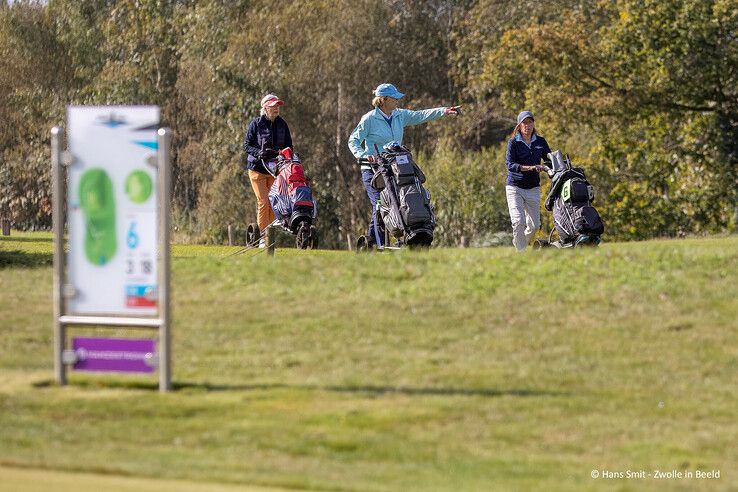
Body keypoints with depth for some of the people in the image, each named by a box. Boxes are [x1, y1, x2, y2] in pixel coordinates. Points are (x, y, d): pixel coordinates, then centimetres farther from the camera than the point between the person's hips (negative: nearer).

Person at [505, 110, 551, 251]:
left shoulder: (540, 142, 7)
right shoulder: (513, 143, -5)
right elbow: (510, 165, -16)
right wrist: (530, 168, -29)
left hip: (533, 188, 4)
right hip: (514, 187, -4)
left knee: (534, 225, 2)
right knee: (518, 221, -18)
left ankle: (519, 243, 28)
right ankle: (521, 252, -10)